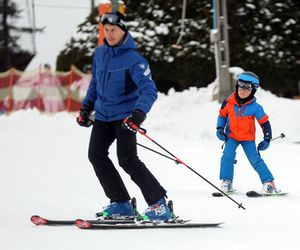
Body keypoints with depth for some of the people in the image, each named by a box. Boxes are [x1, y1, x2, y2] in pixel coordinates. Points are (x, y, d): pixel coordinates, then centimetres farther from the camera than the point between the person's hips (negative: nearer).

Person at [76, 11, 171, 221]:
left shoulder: (133, 59, -17)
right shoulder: (100, 53, 6)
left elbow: (149, 90, -25)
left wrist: (140, 113, -40)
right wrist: (86, 107, 18)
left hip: (124, 115, -7)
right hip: (103, 114, 7)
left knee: (128, 160, -16)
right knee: (96, 155, -2)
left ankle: (159, 205, -10)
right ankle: (121, 203, 5)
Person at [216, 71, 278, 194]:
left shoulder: (255, 107, -13)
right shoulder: (229, 102, -8)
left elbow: (265, 123, -4)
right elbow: (222, 115, 9)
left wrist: (266, 140, -6)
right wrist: (220, 129, -2)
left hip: (248, 138, -1)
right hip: (231, 136, 2)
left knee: (255, 159, -10)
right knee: (227, 157, -18)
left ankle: (269, 182, 0)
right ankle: (226, 183, -8)